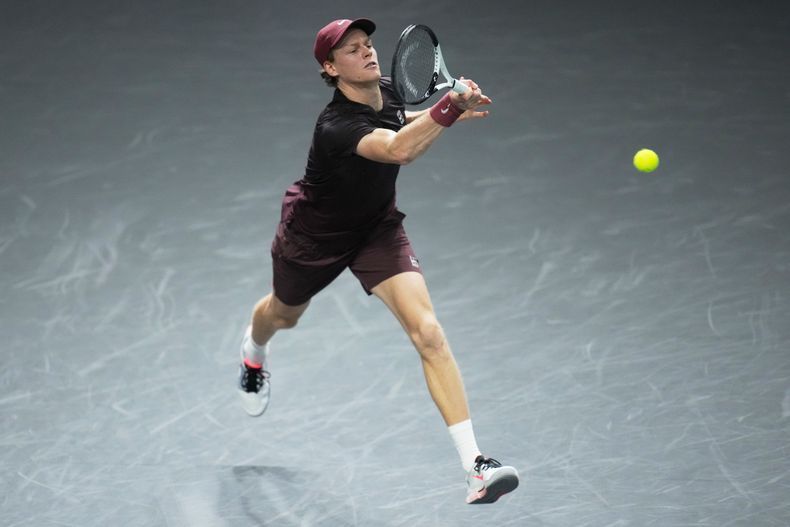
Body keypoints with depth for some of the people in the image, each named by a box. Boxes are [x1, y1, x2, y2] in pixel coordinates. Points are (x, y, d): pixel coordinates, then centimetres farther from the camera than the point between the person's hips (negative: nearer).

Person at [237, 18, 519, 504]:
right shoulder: (336, 126, -36)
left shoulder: (386, 90, -15)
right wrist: (449, 108, -68)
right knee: (284, 315, 28)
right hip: (315, 233, -4)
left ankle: (475, 465, -25)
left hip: (378, 227, 4)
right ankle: (254, 349, 70)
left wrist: (436, 117, -4)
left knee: (428, 332, -18)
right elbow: (397, 149, -56)